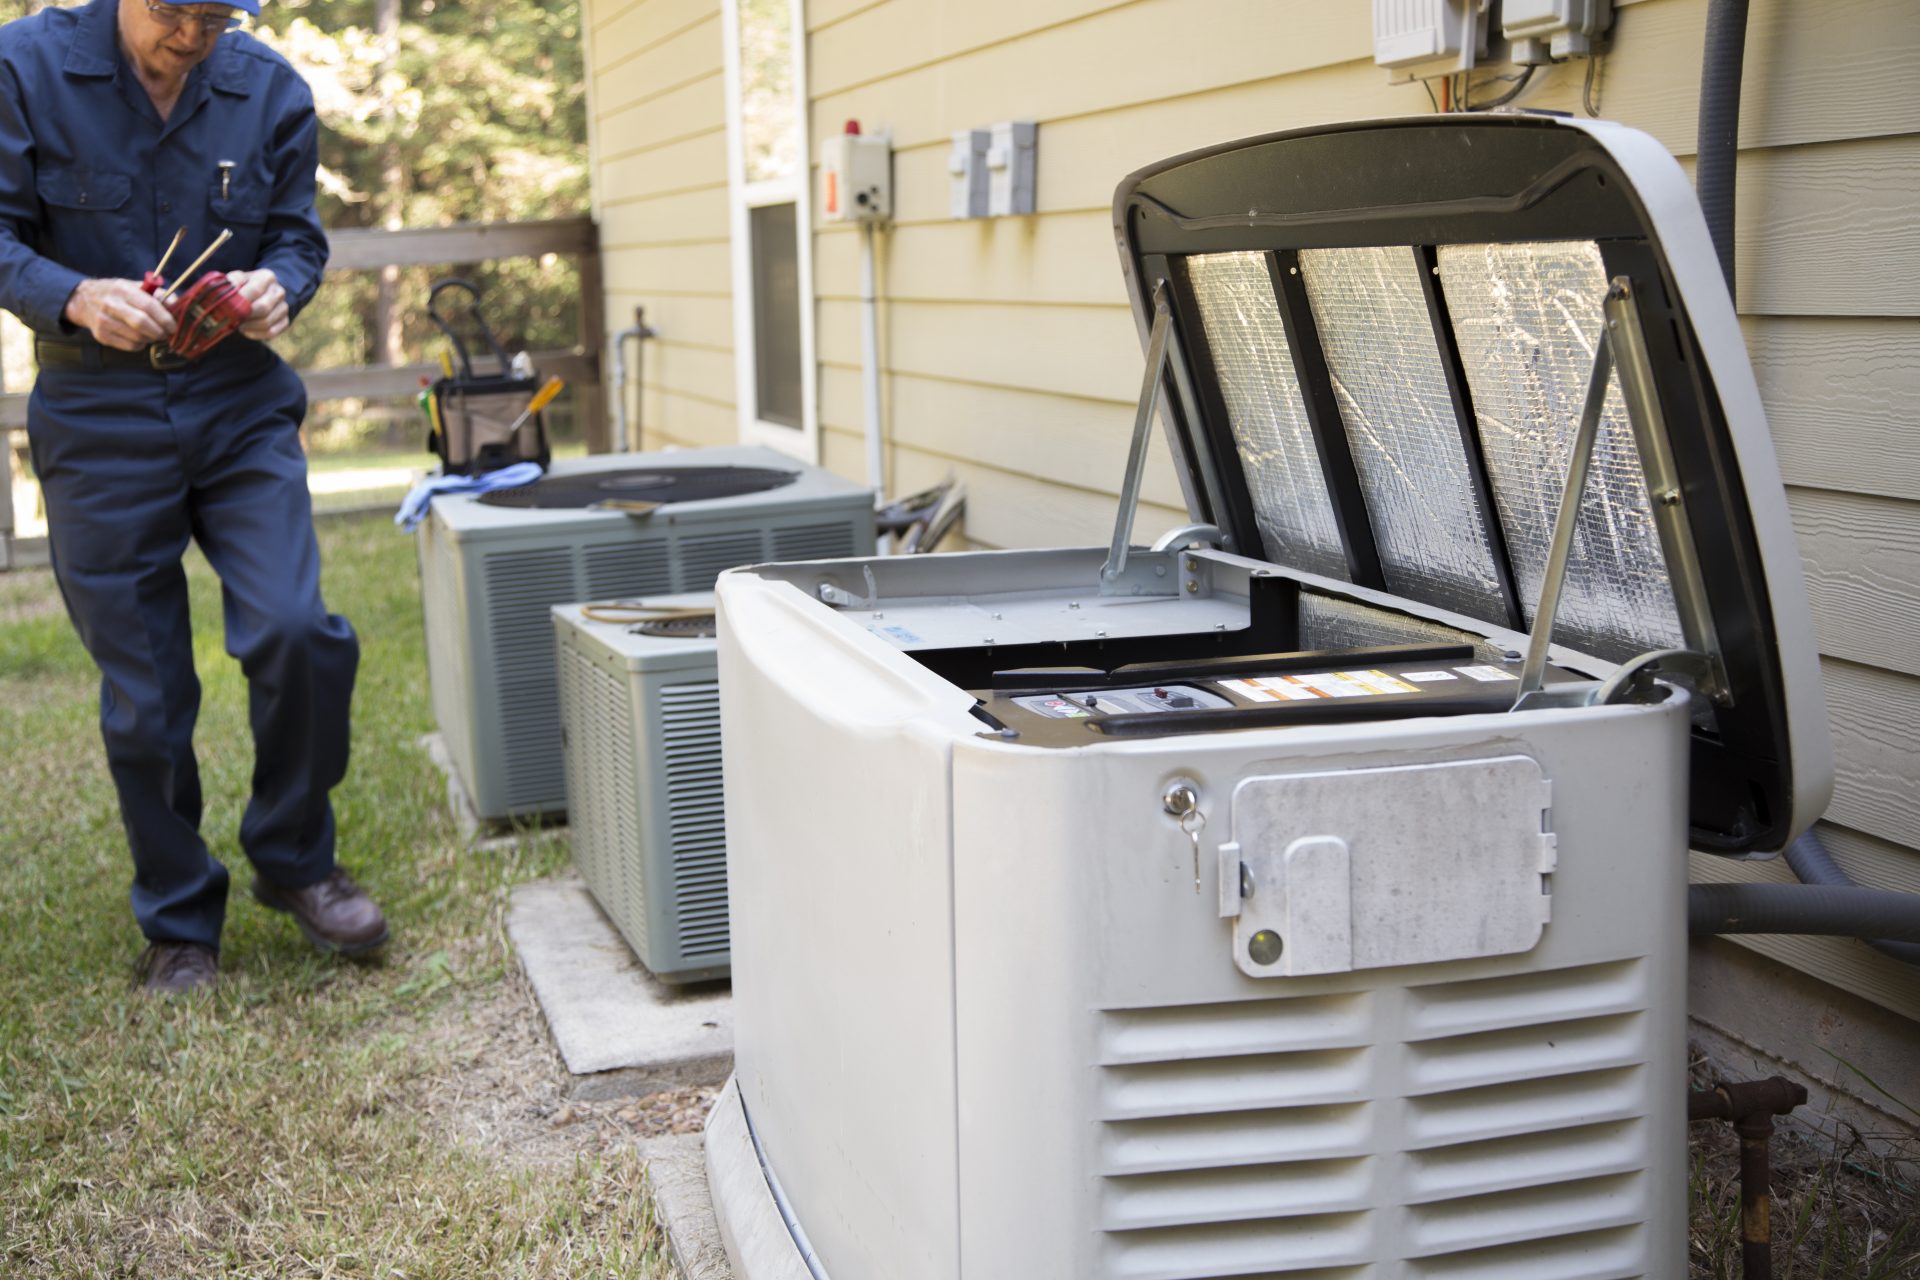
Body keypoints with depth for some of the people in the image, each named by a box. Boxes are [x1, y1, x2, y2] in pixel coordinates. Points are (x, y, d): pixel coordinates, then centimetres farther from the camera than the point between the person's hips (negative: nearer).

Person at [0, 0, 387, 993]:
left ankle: (293, 862, 9)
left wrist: (279, 286, -15)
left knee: (295, 632, -17)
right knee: (142, 699, 3)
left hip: (242, 407, 1)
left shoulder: (269, 90, 1)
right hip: (97, 419, -1)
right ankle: (179, 925, 21)